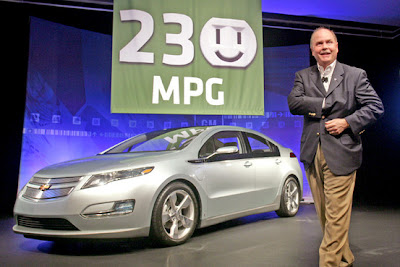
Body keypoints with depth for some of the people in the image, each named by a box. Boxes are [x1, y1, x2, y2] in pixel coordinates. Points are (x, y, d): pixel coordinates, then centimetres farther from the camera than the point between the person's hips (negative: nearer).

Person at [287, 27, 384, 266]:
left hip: (341, 154, -3)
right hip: (312, 155, 3)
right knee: (324, 214, 11)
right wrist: (328, 103, -9)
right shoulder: (303, 76, 11)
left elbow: (376, 107, 1)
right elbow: (293, 103, -5)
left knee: (337, 215, -4)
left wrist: (347, 122, -11)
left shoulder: (355, 75, 6)